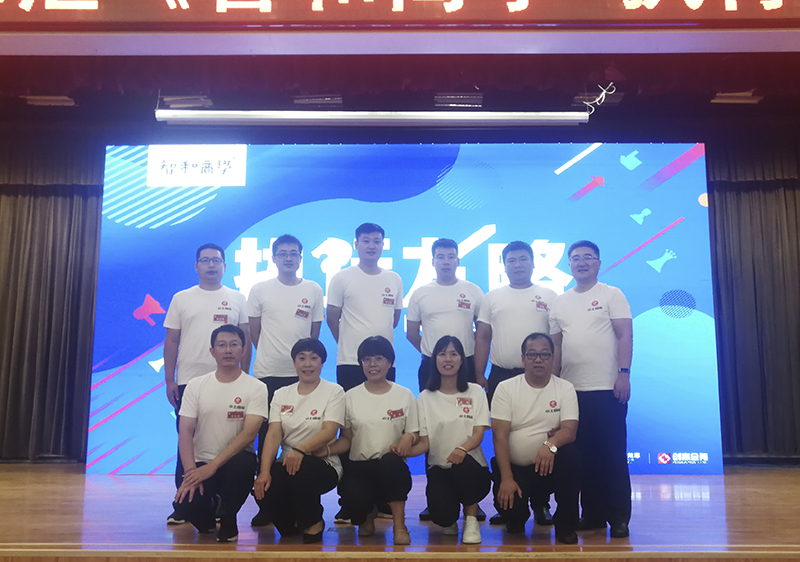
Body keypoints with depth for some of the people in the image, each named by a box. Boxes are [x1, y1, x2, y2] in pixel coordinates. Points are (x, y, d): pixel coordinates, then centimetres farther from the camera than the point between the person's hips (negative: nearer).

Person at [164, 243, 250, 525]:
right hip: (188, 382, 0)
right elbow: (171, 341, 7)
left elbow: (245, 341, 6)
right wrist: (169, 381, 0)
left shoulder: (237, 299, 8)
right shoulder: (182, 299, 9)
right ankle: (182, 506, 13)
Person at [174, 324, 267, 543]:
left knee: (242, 464, -37)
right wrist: (191, 471, -17)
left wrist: (213, 465, -22)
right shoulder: (196, 385, 3)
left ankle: (228, 521, -5)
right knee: (190, 505, -28)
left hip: (236, 461, -1)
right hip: (202, 463, 2)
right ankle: (206, 518, 15)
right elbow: (185, 431, -2)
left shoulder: (255, 388, -6)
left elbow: (249, 433, -15)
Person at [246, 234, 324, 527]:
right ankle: (265, 504, 14)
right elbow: (254, 332, 8)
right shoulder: (260, 290, 4)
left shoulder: (313, 290, 7)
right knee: (266, 438, 3)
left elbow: (315, 332, 11)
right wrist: (273, 355, 4)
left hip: (302, 374, 1)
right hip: (268, 374, 0)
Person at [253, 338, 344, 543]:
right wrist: (264, 471, -19)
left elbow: (329, 431, -15)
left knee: (302, 467, -37)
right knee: (265, 486, -28)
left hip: (323, 465, -3)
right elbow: (274, 435, -2)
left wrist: (300, 450, -33)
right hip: (287, 463, 3)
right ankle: (292, 521, 10)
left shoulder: (334, 391, -1)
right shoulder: (281, 395, 10)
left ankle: (313, 523, -7)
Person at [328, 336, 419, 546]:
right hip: (359, 468, 1)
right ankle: (367, 515, 10)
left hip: (392, 469, -1)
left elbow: (414, 434, 7)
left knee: (391, 461, -37)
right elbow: (346, 438, 8)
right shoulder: (351, 396, 6)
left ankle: (399, 524, -17)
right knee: (353, 500, -31)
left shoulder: (404, 395, 4)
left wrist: (409, 438, -18)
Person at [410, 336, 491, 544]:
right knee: (442, 515, -28)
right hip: (439, 469, 0)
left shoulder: (475, 392, 5)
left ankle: (471, 518, -7)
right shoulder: (425, 398, 6)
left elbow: (478, 434, -6)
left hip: (471, 467, 0)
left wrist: (462, 448, -29)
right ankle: (449, 519, 15)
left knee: (463, 463, -38)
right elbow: (424, 442, 2)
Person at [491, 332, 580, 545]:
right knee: (510, 506, -28)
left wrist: (550, 444, -37)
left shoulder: (565, 388, -2)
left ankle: (566, 523, -10)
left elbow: (569, 430, -14)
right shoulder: (506, 388, -5)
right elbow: (500, 435, -10)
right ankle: (516, 519, 14)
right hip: (515, 467, -1)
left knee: (570, 453, -31)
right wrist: (507, 478, -20)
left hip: (551, 465, 1)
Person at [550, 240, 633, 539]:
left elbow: (625, 335, -4)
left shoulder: (612, 295, 3)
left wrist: (624, 373, -14)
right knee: (583, 455, 8)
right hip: (572, 390, 4)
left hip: (607, 389, -4)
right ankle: (592, 513, 18)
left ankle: (618, 518, 8)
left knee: (612, 454, -1)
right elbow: (556, 344, 15)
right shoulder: (561, 302, 15)